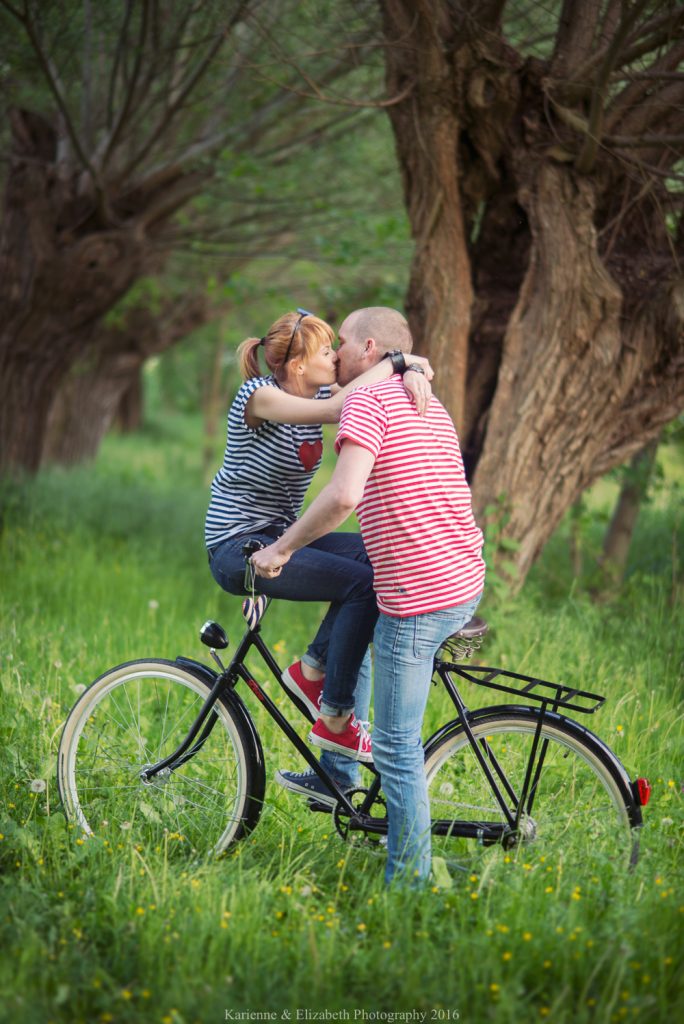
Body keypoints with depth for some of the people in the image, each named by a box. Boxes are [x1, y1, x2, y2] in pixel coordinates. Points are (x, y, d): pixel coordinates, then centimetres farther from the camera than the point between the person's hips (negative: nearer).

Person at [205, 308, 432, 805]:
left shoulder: (319, 392, 6)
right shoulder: (258, 395, -17)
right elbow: (336, 410, -31)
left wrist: (412, 371, -22)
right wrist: (391, 362, -22)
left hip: (282, 537, 8)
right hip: (238, 548, -8)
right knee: (363, 583, -21)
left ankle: (314, 669, 1)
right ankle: (334, 720, -10)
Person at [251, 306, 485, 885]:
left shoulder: (367, 402, -10)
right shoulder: (431, 406, 19)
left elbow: (344, 496, -24)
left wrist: (281, 548, -12)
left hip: (417, 598, -10)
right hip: (467, 583, 10)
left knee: (398, 748, -3)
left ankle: (408, 878, 3)